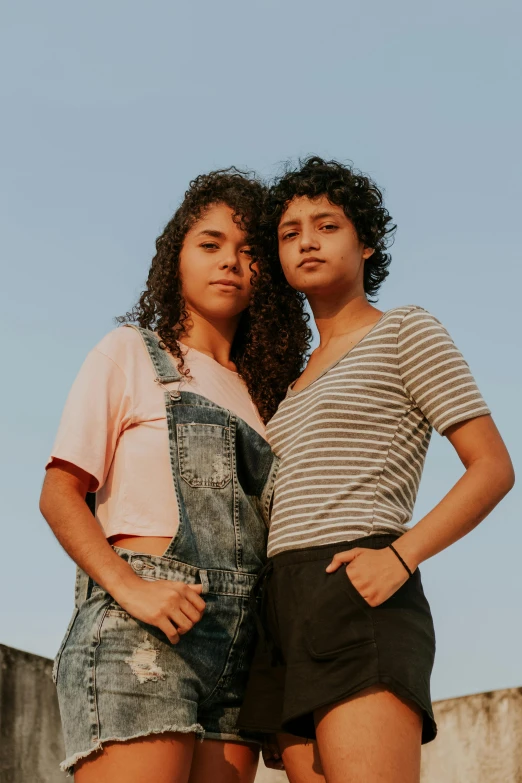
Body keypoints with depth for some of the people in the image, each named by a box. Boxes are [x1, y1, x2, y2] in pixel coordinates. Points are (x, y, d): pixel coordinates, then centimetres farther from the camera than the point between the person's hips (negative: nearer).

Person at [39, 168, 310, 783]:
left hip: (239, 643, 5)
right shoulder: (131, 352, 9)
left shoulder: (260, 392, 23)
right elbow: (59, 496, 1)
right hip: (140, 634, -5)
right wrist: (130, 588, -16)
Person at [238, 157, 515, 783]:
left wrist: (401, 557, -17)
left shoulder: (407, 332, 7)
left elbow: (495, 467, -2)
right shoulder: (303, 380, 28)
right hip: (288, 615, 8)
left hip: (359, 604, -8)